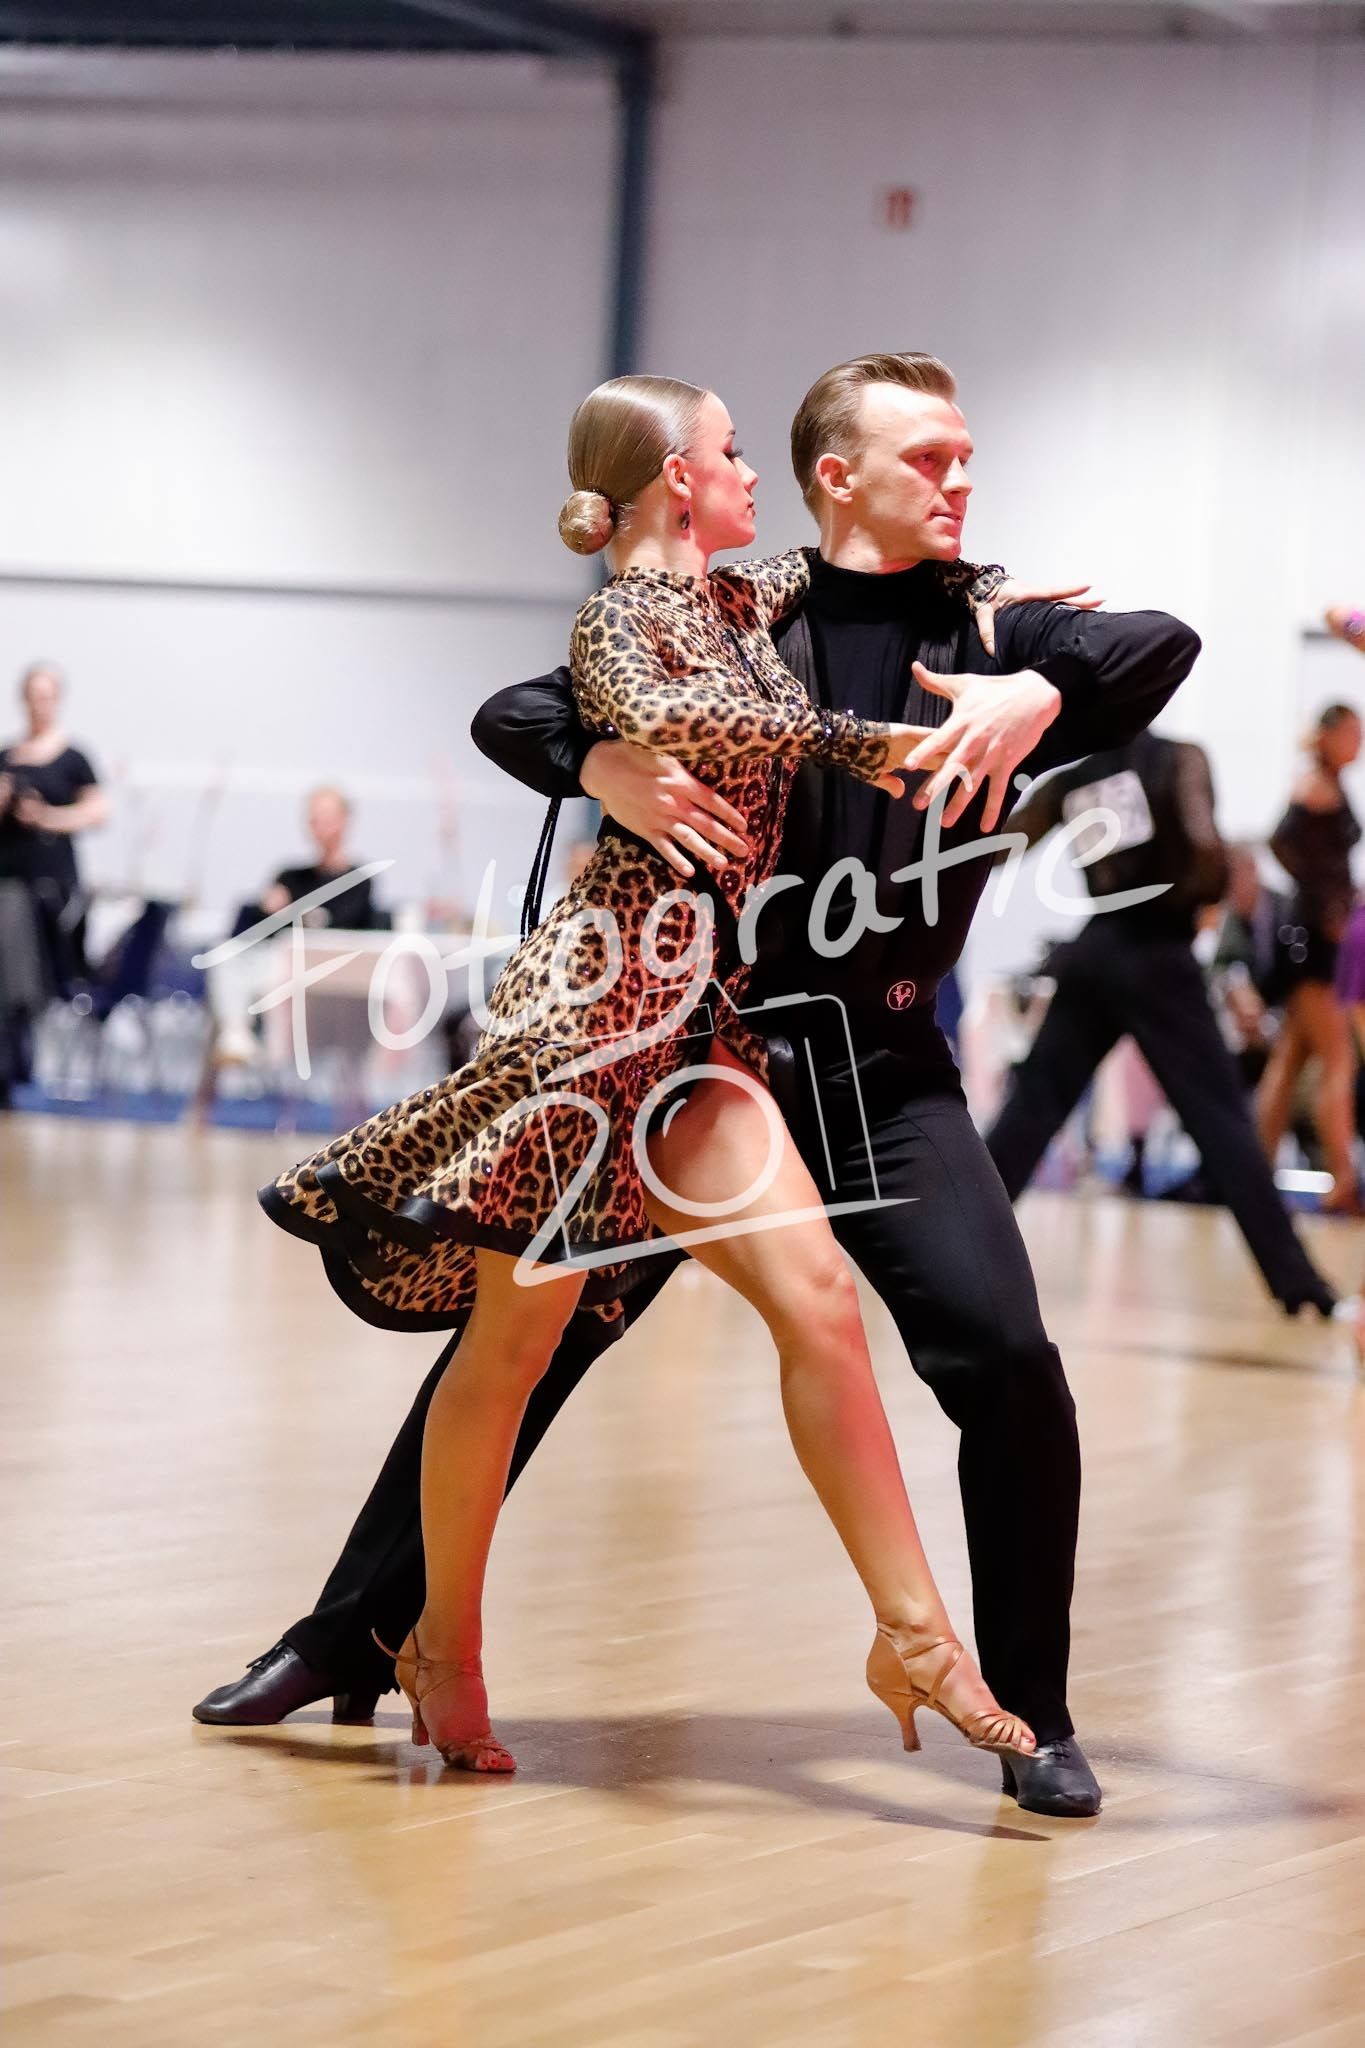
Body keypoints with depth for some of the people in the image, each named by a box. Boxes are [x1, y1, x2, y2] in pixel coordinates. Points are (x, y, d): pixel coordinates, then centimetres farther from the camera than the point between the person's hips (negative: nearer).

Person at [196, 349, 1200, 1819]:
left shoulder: (989, 636, 4)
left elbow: (1162, 646, -11)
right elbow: (510, 715, -1)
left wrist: (1043, 693, -29)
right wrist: (609, 771, -21)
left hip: (881, 1067, 0)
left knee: (1005, 1362, -15)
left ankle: (1031, 1715, 3)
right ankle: (353, 1640, 17)